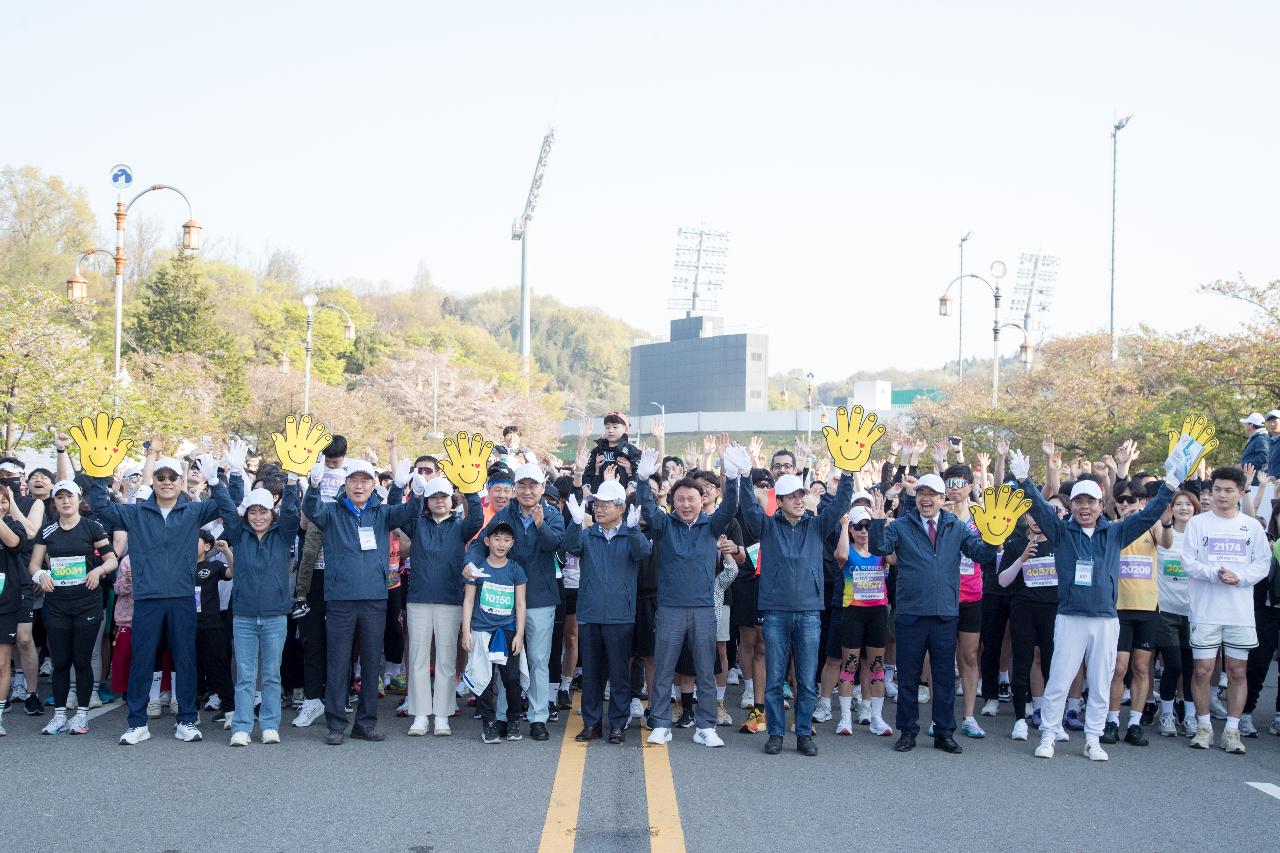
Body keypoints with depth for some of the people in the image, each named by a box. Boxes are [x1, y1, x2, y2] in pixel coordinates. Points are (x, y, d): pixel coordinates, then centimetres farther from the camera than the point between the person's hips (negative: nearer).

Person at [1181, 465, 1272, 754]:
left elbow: (1262, 564, 3)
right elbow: (1188, 562, -4)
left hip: (1241, 611, 1)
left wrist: (1238, 576, -15)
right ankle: (1204, 726, 15)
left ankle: (1232, 730, 14)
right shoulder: (1198, 523, 1)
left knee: (1237, 671, 5)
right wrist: (1215, 573, -20)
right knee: (1203, 670, 1)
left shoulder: (1252, 526, 6)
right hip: (1205, 610, -1)